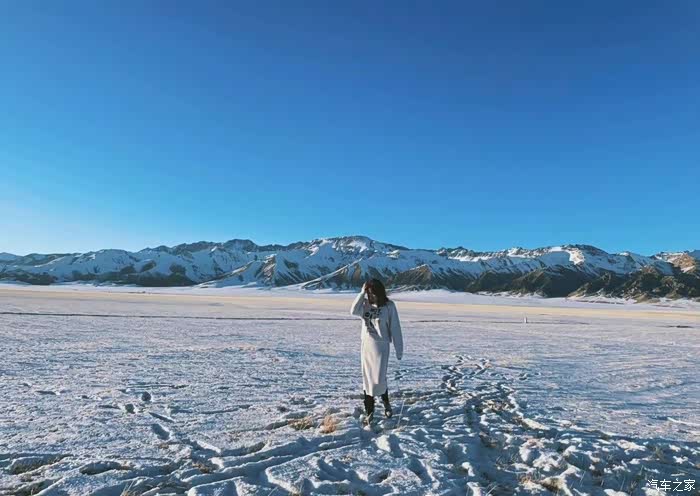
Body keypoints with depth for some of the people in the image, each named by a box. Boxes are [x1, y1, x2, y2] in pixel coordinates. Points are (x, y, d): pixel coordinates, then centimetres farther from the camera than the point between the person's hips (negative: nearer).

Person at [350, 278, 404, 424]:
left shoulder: (389, 306, -8)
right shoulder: (365, 304, 0)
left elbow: (395, 328, -6)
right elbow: (353, 311, -20)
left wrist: (399, 350, -5)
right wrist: (362, 293, -19)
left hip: (381, 346, -3)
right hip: (366, 345, 3)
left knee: (379, 379, -3)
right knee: (367, 379, 8)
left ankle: (386, 402, 28)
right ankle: (369, 411, 22)